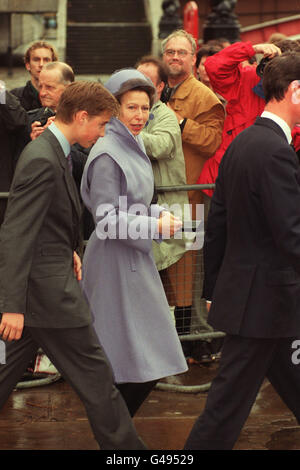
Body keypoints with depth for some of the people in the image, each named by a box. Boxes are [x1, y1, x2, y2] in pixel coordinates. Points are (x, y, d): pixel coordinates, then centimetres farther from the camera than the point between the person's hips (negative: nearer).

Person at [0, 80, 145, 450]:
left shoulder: (51, 151, 10)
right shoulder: (42, 160, -21)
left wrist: (67, 251, 10)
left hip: (40, 282, 10)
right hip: (49, 289, -10)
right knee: (95, 377, 1)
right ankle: (122, 445, 12)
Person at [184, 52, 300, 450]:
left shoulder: (241, 143, 9)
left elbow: (218, 221, 13)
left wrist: (214, 288, 19)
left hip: (237, 291, 10)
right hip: (263, 297, -10)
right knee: (229, 403, -1)